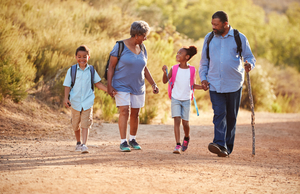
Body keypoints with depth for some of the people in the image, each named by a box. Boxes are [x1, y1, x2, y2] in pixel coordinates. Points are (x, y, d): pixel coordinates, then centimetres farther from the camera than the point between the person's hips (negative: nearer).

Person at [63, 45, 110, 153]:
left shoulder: (91, 70, 4)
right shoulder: (72, 70, -1)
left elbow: (97, 83, 10)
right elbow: (67, 86, -1)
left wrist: (108, 90, -2)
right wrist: (66, 98, -13)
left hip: (87, 102, -1)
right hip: (75, 102, 1)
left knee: (85, 124, -13)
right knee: (76, 124, 13)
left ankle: (84, 145, -16)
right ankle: (78, 143, 34)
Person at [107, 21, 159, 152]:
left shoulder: (142, 48, 8)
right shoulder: (120, 46, -10)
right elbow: (111, 66, -8)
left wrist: (153, 84, 10)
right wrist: (109, 85, -15)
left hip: (138, 87, 5)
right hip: (121, 86, -5)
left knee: (135, 113, 8)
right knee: (124, 111, -13)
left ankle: (132, 139, 24)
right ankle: (123, 142, -11)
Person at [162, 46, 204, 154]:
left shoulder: (191, 70, 0)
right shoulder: (174, 69, -1)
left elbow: (192, 85, 9)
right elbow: (165, 81, 0)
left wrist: (203, 87, -5)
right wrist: (165, 72, -17)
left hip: (186, 100, 1)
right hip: (175, 99, -1)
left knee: (185, 123, 3)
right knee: (177, 120, -13)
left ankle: (186, 138, 35)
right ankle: (178, 145, -15)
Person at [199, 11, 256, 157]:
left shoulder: (239, 38, 3)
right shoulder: (209, 38, 10)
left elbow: (250, 57, 6)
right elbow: (204, 61, 17)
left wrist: (249, 64, -17)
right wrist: (203, 78, 5)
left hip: (234, 84, 0)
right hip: (215, 84, 1)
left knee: (231, 116, 6)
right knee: (219, 114, -14)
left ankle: (228, 147, 16)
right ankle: (220, 145, -23)